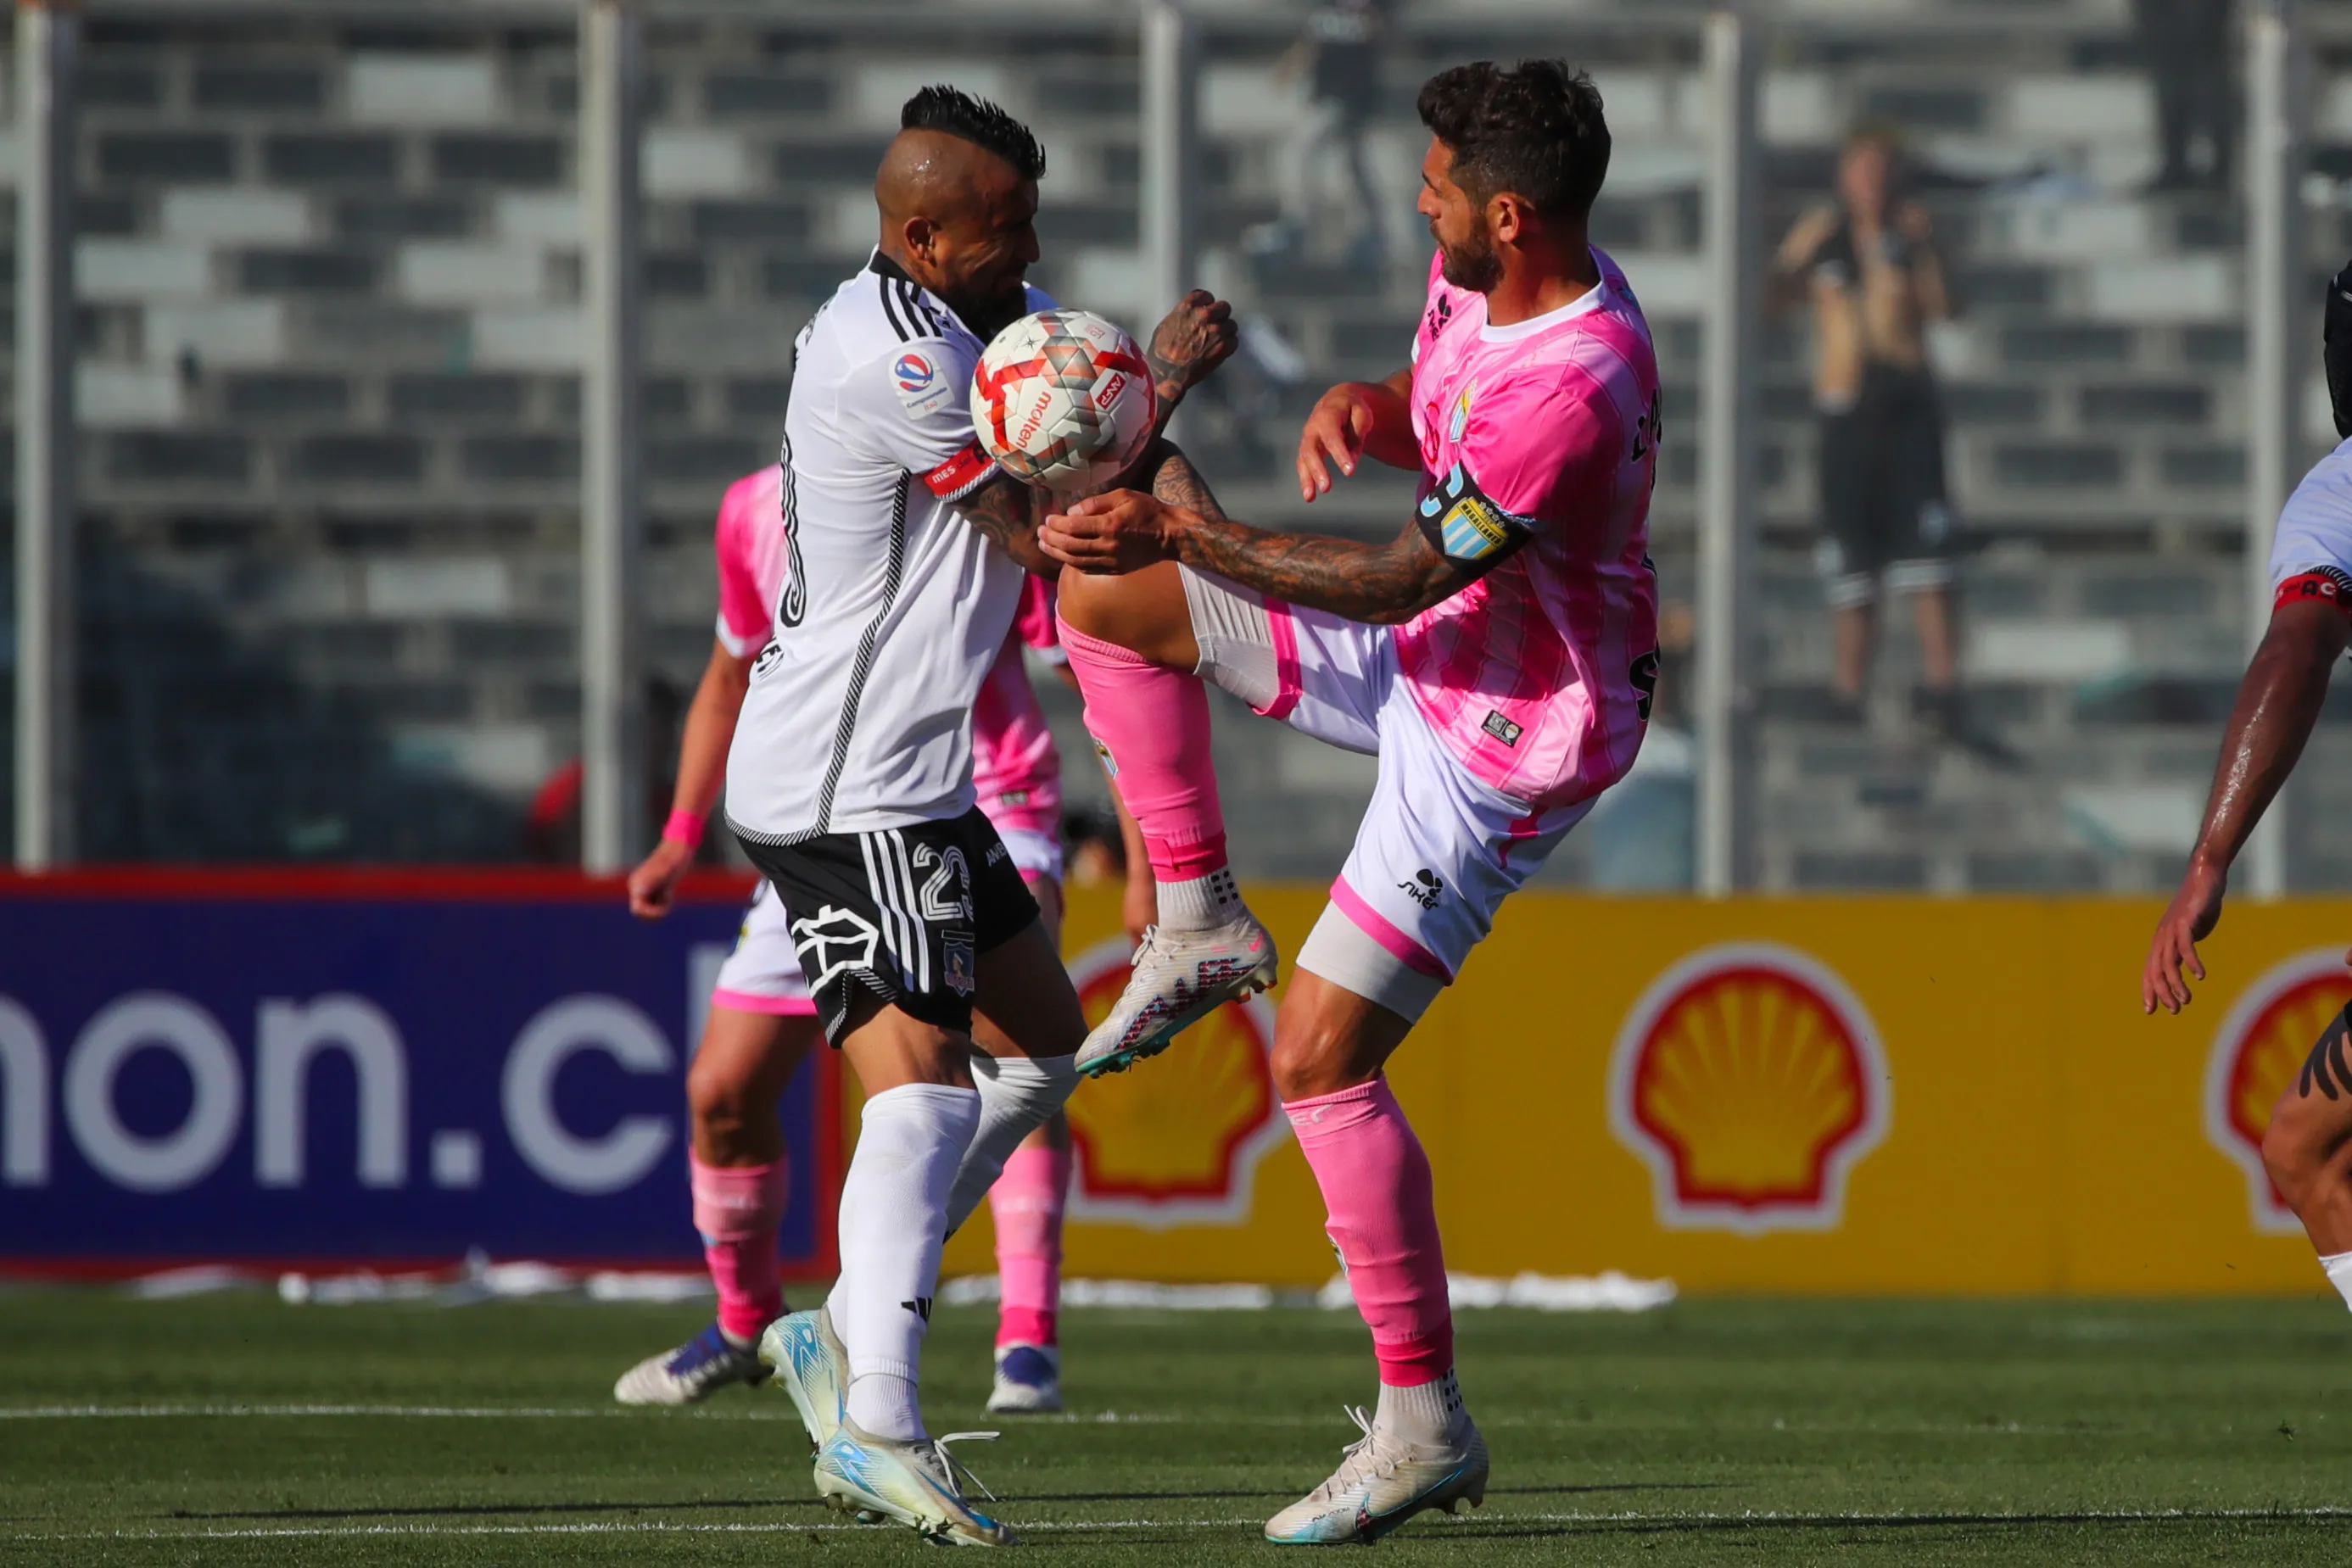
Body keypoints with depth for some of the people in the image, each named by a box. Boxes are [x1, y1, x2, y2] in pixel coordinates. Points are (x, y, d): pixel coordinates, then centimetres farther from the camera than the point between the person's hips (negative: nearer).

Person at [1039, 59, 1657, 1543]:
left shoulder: (1576, 386, -33)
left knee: (1322, 1060, -11)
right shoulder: (1476, 283, -5)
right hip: (1433, 648, 10)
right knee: (1106, 603, 10)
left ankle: (1425, 1427, -2)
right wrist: (1356, 409, -9)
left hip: (1506, 740, -10)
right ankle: (1201, 926, 20)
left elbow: (1400, 579, -28)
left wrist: (1187, 537, -25)